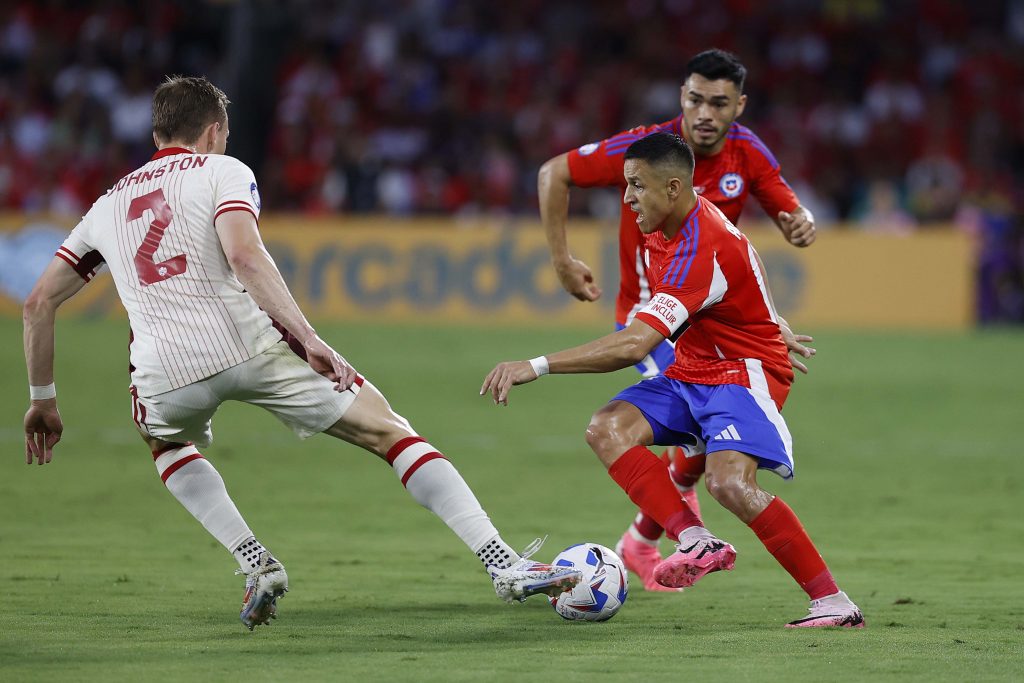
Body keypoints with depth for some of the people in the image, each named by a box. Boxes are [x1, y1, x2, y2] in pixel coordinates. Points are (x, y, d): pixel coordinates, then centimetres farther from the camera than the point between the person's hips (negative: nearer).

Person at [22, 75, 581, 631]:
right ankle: (505, 565, -1)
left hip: (166, 373, 3)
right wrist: (308, 339, -14)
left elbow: (38, 303, 25)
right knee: (390, 432, 8)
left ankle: (256, 564, 18)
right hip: (251, 346, -3)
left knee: (165, 445, 38)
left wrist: (43, 400, 34)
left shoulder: (108, 204, 26)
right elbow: (244, 255, -8)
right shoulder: (220, 171, 12)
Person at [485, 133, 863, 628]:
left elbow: (634, 345, -36)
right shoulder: (662, 231, 1)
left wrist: (536, 366, -37)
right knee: (607, 429, -13)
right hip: (690, 373, 10)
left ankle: (834, 603, -21)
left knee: (729, 483, -31)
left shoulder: (702, 250, -28)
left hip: (743, 373, -10)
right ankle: (697, 542, -22)